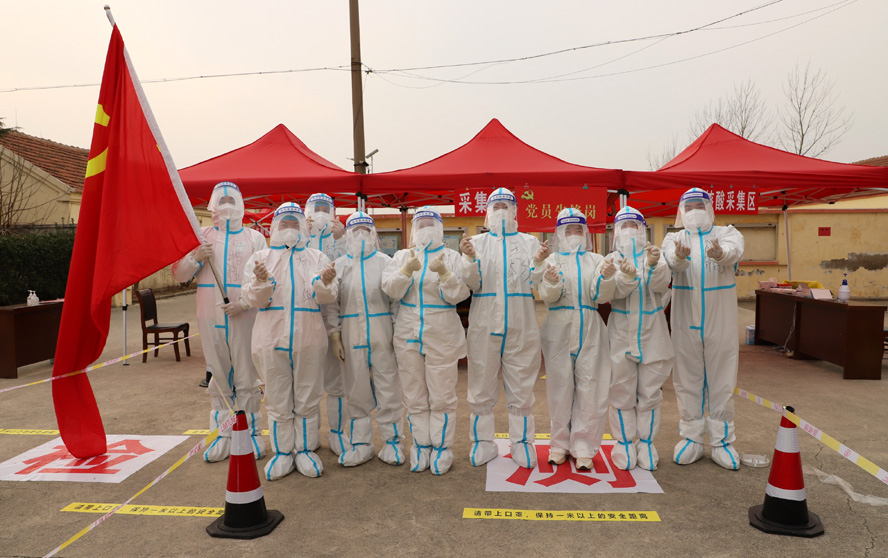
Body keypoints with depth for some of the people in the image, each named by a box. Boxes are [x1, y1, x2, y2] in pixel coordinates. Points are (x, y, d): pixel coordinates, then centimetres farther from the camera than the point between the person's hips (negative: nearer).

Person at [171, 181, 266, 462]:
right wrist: (195, 258, -10)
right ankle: (224, 434, 19)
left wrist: (244, 302, -15)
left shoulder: (254, 238, 7)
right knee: (218, 378, 9)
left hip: (244, 319, -2)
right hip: (211, 319, 2)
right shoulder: (201, 236, 13)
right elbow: (179, 274, 10)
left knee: (247, 379, 2)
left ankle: (251, 432, 14)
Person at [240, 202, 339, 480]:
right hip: (272, 338, 0)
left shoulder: (317, 258, 9)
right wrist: (260, 282, -19)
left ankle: (305, 449, 23)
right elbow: (251, 299, 2)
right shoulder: (260, 258, 9)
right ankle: (282, 452, 22)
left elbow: (326, 298, 1)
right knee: (278, 399, 9)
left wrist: (325, 283, -20)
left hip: (309, 339, 0)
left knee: (307, 398, 8)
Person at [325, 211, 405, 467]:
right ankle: (361, 443, 20)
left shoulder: (385, 262, 6)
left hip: (382, 336, -1)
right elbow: (331, 304, 7)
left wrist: (398, 332, -3)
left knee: (388, 388, 2)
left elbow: (396, 299, 4)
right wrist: (335, 336, 0)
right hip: (352, 337, 2)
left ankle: (392, 441, 15)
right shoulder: (338, 266, 10)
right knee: (356, 391, 8)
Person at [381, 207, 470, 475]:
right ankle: (421, 446, 22)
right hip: (408, 335, 3)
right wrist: (407, 270, -19)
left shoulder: (451, 257, 3)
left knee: (442, 397, 2)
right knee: (415, 397, 10)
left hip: (442, 336, -3)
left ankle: (441, 447, 15)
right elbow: (390, 290, -3)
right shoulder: (402, 256, 11)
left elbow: (460, 294, -7)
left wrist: (444, 273, -23)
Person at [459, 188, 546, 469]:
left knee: (521, 388, 6)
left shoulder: (529, 242, 10)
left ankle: (522, 442, 19)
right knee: (482, 388, 7)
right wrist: (469, 258, -16)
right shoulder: (476, 242, 10)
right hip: (484, 325, 0)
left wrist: (538, 263, -16)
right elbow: (472, 282, 1)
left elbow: (536, 283, 3)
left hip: (521, 327, 0)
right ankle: (483, 442, 20)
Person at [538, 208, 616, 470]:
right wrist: (551, 282, -26)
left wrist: (607, 278, -19)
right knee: (560, 387, 5)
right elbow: (548, 297, -4)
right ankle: (560, 443, 18)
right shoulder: (551, 260, 6)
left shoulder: (596, 260, 9)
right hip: (559, 329, -1)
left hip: (590, 331, 1)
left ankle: (583, 448, 9)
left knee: (589, 388, -1)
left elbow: (601, 297, 0)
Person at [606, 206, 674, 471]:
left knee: (650, 393, 8)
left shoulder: (654, 255, 4)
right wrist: (627, 276, -37)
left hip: (652, 334, 1)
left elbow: (661, 285, -16)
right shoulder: (612, 259, 3)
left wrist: (655, 265, -37)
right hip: (621, 333, 0)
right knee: (622, 393, 4)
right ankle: (625, 444, 16)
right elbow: (615, 291, -15)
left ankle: (646, 443, 20)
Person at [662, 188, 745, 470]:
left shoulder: (727, 233, 4)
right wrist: (679, 257, -45)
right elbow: (670, 256, -20)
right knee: (687, 382, 8)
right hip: (685, 323, 1)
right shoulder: (675, 238, 6)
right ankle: (692, 439, 21)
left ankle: (721, 442, 20)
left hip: (720, 323, 0)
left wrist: (720, 254, -47)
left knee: (722, 383, 6)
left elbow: (734, 250, -22)